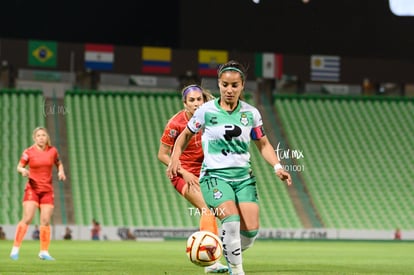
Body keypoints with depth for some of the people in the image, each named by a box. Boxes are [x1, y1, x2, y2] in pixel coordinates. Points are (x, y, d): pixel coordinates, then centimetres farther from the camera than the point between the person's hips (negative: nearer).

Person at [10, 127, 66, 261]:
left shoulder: (53, 150, 3)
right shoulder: (28, 152, -4)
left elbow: (58, 163, 19)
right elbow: (19, 166, 3)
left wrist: (61, 172, -1)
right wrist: (23, 170, -20)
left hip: (47, 190, 3)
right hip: (32, 188, -3)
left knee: (46, 221, -1)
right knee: (27, 218, -14)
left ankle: (44, 252, 7)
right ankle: (15, 248, -9)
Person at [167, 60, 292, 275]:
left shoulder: (251, 113, 5)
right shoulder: (206, 111, -1)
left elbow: (263, 144, 14)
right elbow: (186, 135, 12)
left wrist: (277, 167, -1)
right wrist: (175, 159, -3)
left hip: (244, 176, 3)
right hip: (214, 175, -3)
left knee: (251, 230, -12)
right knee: (232, 221, -27)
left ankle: (227, 256, 19)